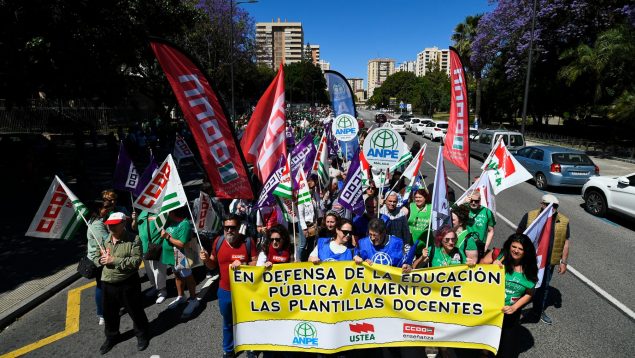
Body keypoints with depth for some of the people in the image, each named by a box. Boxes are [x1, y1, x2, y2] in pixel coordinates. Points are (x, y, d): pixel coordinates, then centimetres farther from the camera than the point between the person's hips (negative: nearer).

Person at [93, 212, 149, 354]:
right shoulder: (103, 240, 3)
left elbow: (136, 261, -23)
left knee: (135, 311, 11)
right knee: (109, 313, 21)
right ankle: (111, 336, 46)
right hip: (107, 284, 5)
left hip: (128, 283, -5)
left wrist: (114, 260, -26)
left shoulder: (133, 240, -16)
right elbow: (95, 258, 12)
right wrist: (100, 260, -12)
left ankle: (142, 334, 34)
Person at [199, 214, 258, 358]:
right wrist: (206, 260, -17)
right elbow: (213, 265, 4)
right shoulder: (218, 241, -6)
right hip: (225, 291, 2)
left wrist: (242, 265, -28)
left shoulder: (248, 241, -15)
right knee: (228, 323, 23)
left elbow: (257, 263, -12)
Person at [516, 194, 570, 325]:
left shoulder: (563, 221, 0)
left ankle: (538, 311, 38)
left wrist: (563, 262, 3)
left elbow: (565, 243, 6)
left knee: (544, 287, 18)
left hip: (548, 262, 3)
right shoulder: (529, 216, -9)